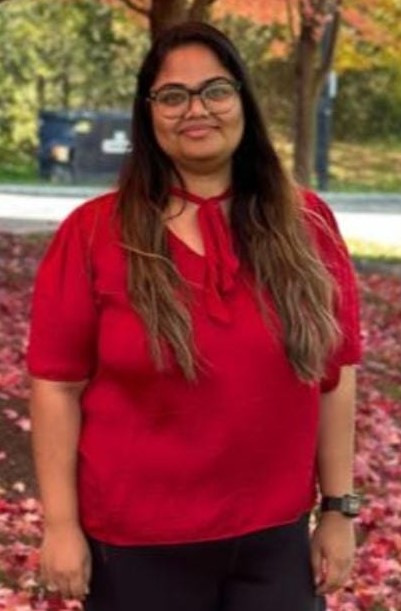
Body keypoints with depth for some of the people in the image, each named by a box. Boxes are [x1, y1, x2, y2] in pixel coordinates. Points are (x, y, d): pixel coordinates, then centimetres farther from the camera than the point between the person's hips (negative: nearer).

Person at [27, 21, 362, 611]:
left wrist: (338, 508, 3)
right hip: (136, 542, -2)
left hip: (276, 537, 2)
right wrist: (61, 523, -8)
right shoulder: (93, 233, -7)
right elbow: (58, 385, -6)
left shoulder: (305, 225, 0)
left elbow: (334, 375, 3)